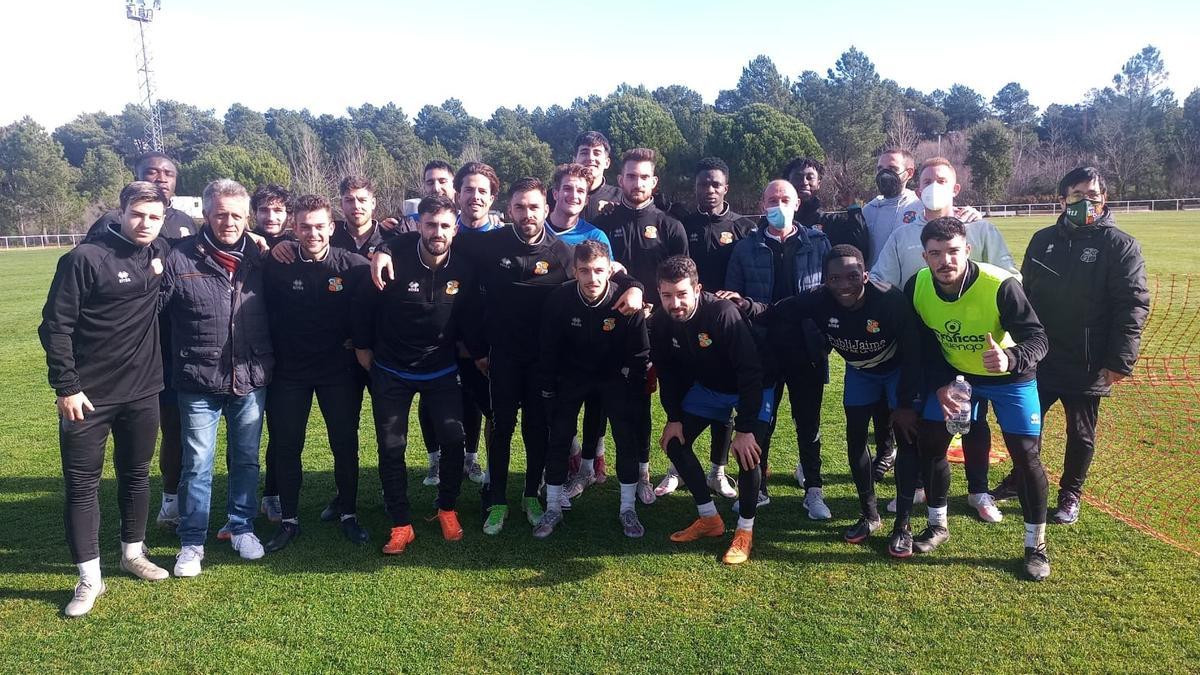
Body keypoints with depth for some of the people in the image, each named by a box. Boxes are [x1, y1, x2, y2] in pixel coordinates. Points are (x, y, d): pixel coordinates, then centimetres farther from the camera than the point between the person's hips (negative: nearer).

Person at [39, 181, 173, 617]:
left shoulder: (160, 253, 3)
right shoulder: (86, 258, -12)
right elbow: (55, 324, -11)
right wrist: (65, 386, -15)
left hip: (142, 392, 5)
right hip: (88, 396, -4)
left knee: (136, 475, 16)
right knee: (81, 483, 4)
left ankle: (134, 554, 34)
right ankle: (89, 578, 14)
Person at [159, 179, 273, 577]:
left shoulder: (259, 258, 3)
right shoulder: (179, 258, -7)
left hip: (251, 380, 3)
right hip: (199, 382, -2)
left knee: (246, 460, 15)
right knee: (197, 465, 7)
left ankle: (242, 528, 32)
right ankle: (192, 542, 22)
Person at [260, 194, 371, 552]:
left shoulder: (353, 265, -10)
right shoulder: (276, 265, -8)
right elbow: (264, 313, -1)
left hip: (340, 370, 0)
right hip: (289, 370, 1)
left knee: (345, 443, 8)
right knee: (285, 445, 8)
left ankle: (348, 513, 25)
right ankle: (288, 519, 23)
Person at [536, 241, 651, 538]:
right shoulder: (559, 299, -23)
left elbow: (639, 352, -10)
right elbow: (549, 348, -9)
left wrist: (631, 388, -6)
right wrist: (548, 388, -4)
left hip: (614, 374, 0)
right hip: (571, 374, 1)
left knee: (626, 435, -5)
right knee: (559, 436, -3)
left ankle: (628, 508, 12)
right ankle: (553, 509, 12)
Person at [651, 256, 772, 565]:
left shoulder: (723, 313, -36)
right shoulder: (661, 322, -17)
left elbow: (750, 371, -34)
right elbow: (667, 371, -1)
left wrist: (744, 428, -34)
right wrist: (674, 418, -5)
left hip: (751, 388, -6)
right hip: (707, 387, 6)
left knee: (748, 453, -21)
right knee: (674, 441, 1)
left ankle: (745, 531, 1)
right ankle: (709, 519, 15)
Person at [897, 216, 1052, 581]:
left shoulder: (1000, 286, -32)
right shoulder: (917, 288, -19)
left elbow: (1037, 337, -29)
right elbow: (924, 345, -7)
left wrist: (1011, 358, -50)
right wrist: (940, 386, -18)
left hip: (1010, 378, -3)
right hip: (953, 374, 4)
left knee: (1026, 456, -4)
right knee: (929, 444, 2)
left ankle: (1036, 545, 16)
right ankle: (938, 525, 25)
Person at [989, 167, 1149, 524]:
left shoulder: (1120, 246, -8)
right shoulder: (1043, 240, 5)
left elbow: (1133, 306, -11)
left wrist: (1119, 361, -16)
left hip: (1086, 367, -3)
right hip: (1037, 358, 4)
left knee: (1080, 435, 11)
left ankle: (1070, 493, 29)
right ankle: (1021, 479, 35)